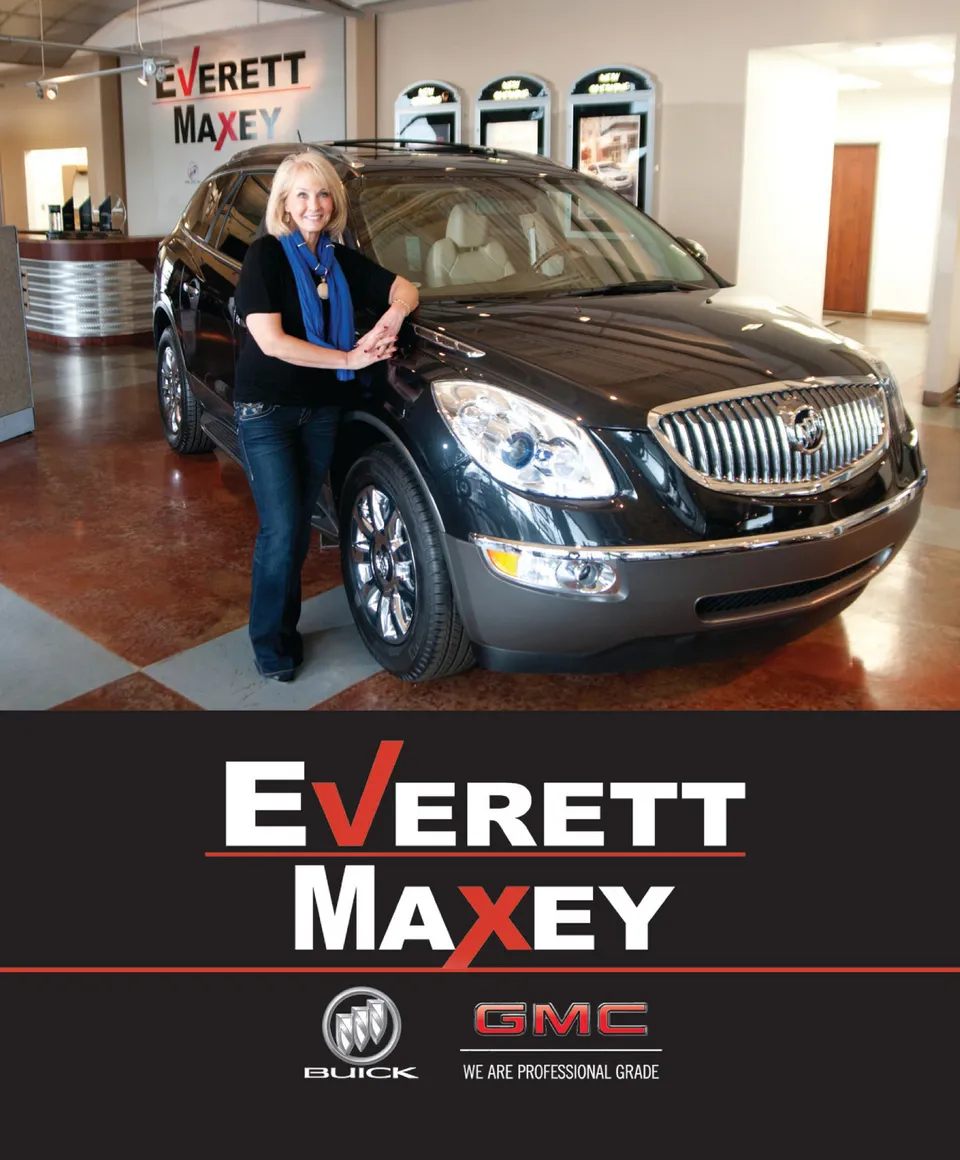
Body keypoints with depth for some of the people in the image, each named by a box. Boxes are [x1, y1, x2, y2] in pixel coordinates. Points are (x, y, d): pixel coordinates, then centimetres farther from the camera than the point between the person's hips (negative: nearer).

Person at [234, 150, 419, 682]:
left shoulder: (341, 260, 9)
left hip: (321, 409, 6)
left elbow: (404, 288, 12)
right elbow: (271, 341, -18)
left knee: (300, 525, 11)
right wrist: (350, 359, -19)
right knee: (280, 530, -10)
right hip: (267, 409, -5)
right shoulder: (265, 255, -9)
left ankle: (286, 627, 25)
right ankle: (269, 642, 7)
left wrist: (394, 313, -12)